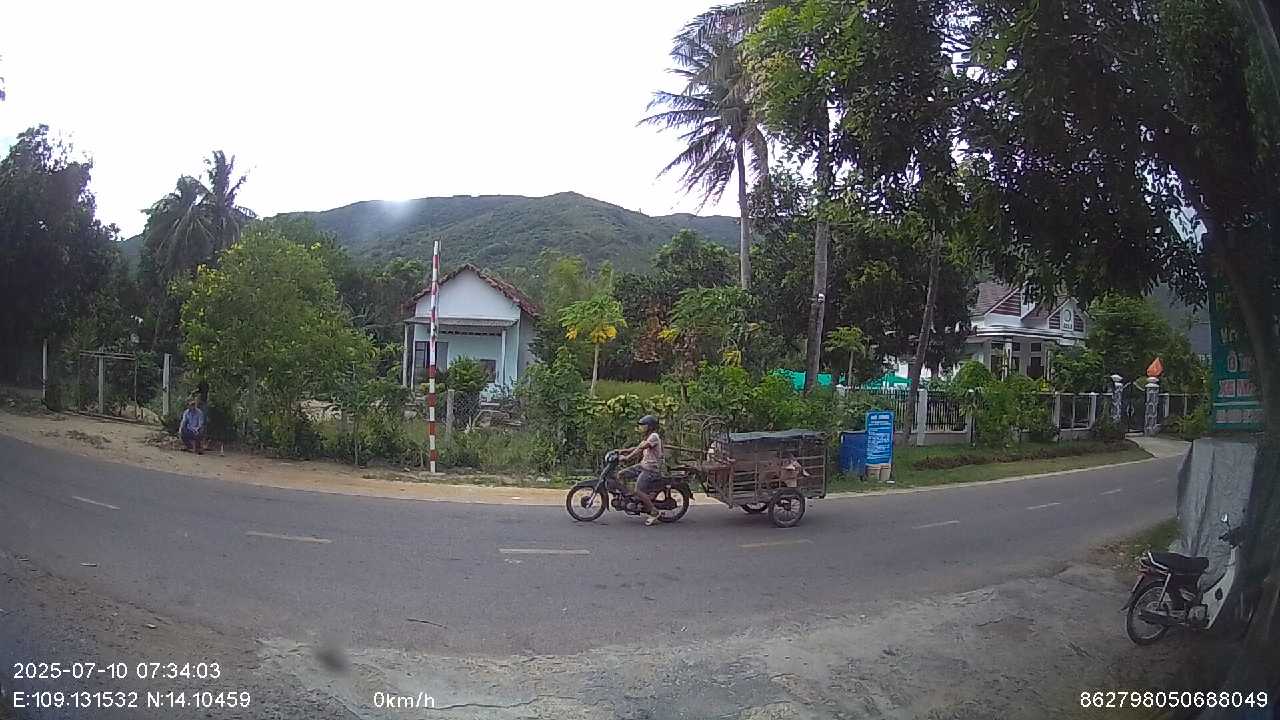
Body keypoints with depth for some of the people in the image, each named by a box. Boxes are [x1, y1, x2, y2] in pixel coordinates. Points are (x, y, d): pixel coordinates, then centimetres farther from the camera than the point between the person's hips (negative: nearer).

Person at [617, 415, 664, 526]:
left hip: (651, 468, -10)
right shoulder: (647, 438, 19)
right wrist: (622, 451, 2)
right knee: (620, 475, 2)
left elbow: (640, 449, -22)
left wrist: (627, 458, -26)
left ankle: (654, 512, -6)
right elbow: (637, 448, 14)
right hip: (643, 465, 10)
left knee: (638, 491, -19)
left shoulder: (654, 437, -14)